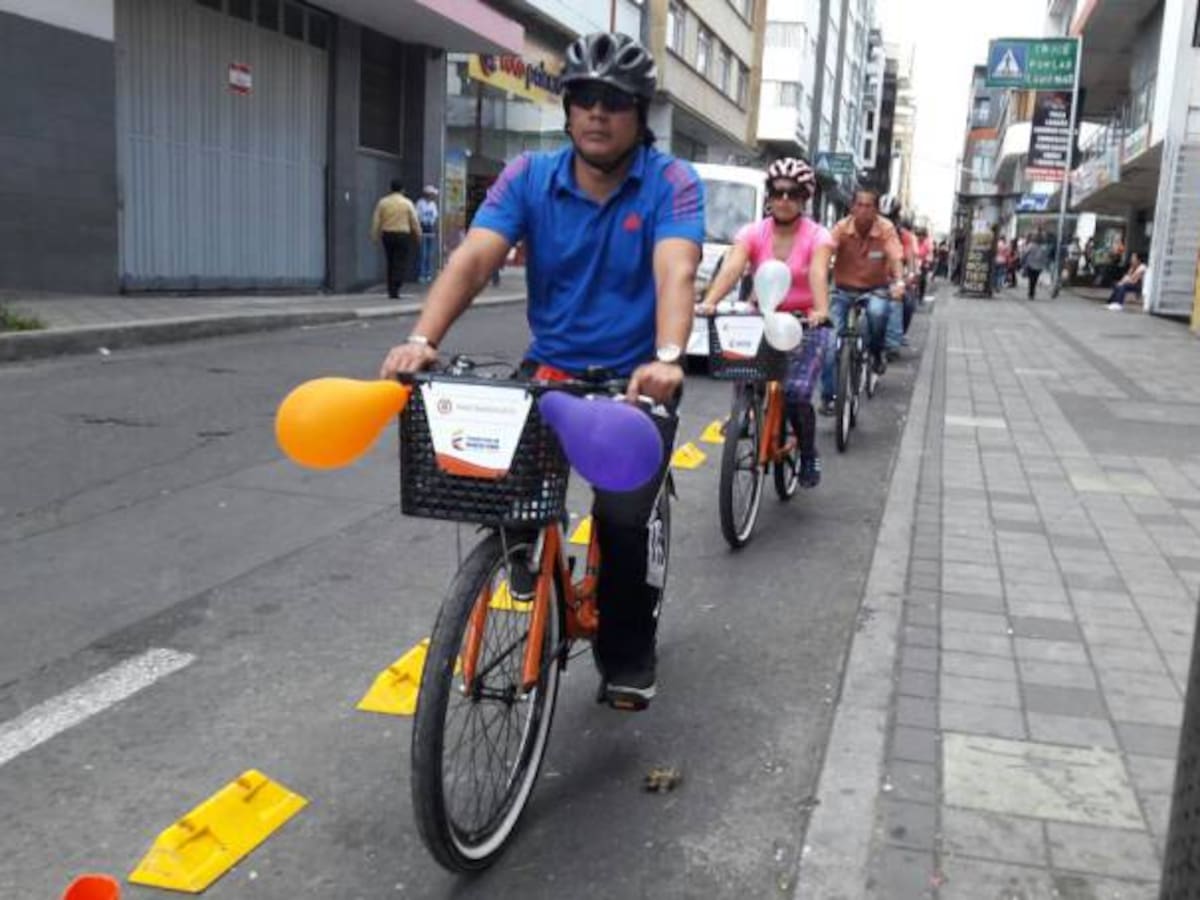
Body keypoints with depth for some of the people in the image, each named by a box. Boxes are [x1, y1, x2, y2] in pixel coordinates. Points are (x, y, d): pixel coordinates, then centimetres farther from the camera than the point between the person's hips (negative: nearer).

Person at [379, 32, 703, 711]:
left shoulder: (672, 183, -9)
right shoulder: (530, 177, -3)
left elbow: (676, 271, -26)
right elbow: (474, 259, -16)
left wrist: (667, 359, -45)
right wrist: (423, 339, -33)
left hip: (636, 379, -2)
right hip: (549, 371, 3)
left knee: (626, 516, -19)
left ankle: (629, 657, 8)